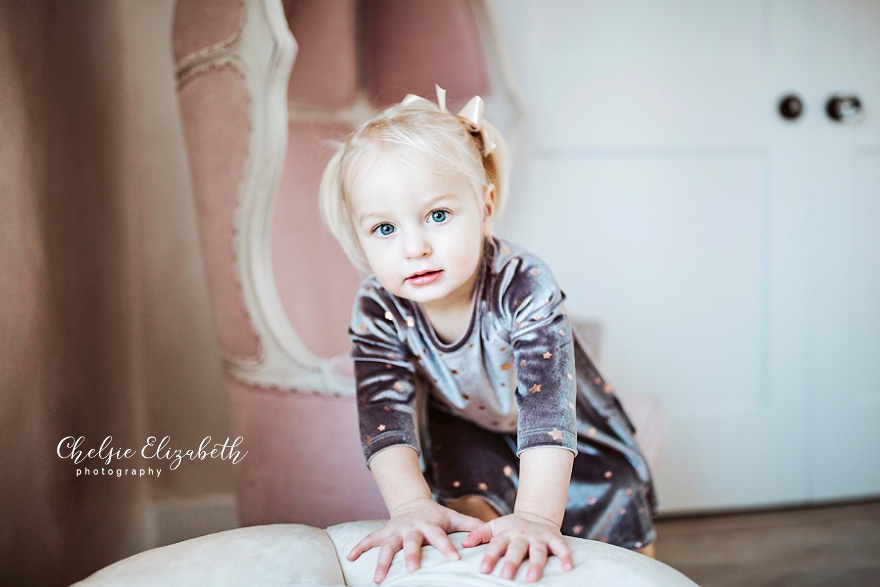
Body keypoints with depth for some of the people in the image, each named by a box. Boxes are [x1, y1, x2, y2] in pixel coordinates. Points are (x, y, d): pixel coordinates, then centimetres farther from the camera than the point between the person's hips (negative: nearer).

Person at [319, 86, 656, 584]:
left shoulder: (525, 286, -38)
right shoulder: (378, 312, -27)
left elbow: (547, 402, -45)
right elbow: (385, 413, -34)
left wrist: (536, 515, -56)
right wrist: (410, 504, -50)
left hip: (571, 437, -1)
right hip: (469, 435, 2)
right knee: (469, 527, -16)